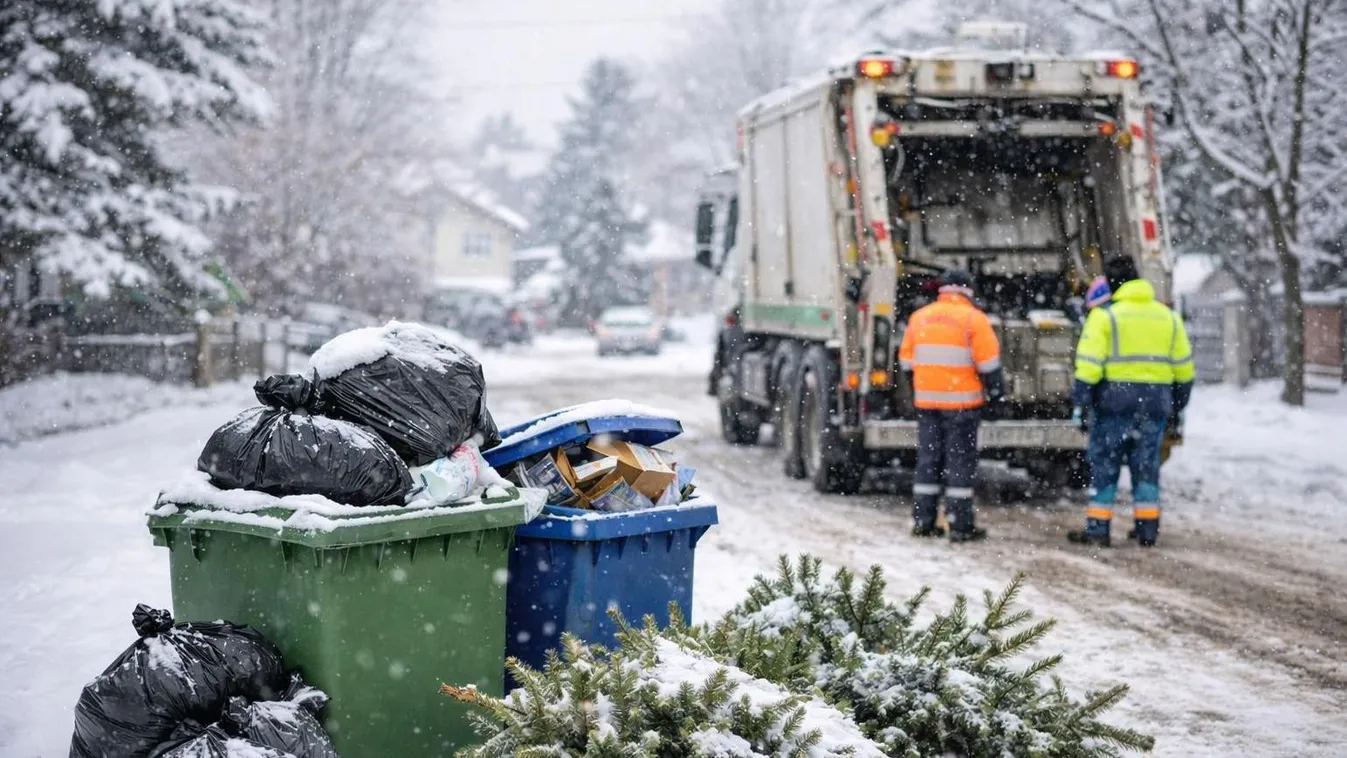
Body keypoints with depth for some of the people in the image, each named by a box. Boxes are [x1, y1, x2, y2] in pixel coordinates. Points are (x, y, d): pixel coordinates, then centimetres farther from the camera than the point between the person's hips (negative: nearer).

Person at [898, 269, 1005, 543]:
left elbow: (907, 360, 14)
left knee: (928, 458, 11)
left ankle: (922, 520, 11)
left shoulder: (919, 317, 10)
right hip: (961, 402, -4)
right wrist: (996, 391, 2)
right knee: (960, 460, -1)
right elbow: (988, 361, -9)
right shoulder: (973, 318, -5)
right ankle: (960, 525, -2)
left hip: (926, 400, 4)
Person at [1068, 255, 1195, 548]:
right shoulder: (1168, 317, 11)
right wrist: (1178, 405, 24)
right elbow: (1184, 369, 15)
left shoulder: (1105, 316, -5)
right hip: (1155, 402, 4)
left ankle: (1097, 528, 3)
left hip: (1114, 402, -4)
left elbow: (1089, 366, -12)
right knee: (1147, 466, 13)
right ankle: (1147, 530, 14)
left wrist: (1081, 404, -7)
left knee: (1104, 465, 4)